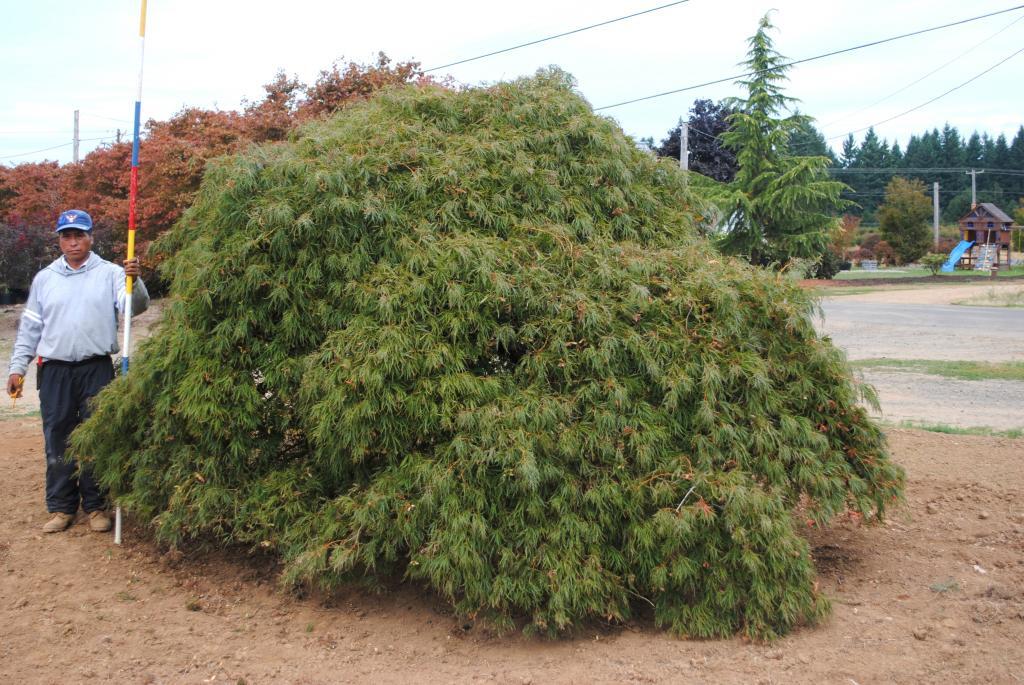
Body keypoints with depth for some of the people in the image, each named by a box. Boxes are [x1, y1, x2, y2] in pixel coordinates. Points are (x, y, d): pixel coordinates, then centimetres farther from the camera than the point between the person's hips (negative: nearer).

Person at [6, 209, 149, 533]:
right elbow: (30, 327, 14)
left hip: (97, 368, -2)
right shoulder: (44, 278, 10)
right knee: (57, 439, 6)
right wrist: (17, 368, 9)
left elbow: (135, 306, -13)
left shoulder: (109, 273, 1)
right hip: (55, 370, 3)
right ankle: (61, 506, 16)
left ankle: (96, 506, 14)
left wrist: (135, 281, -33)